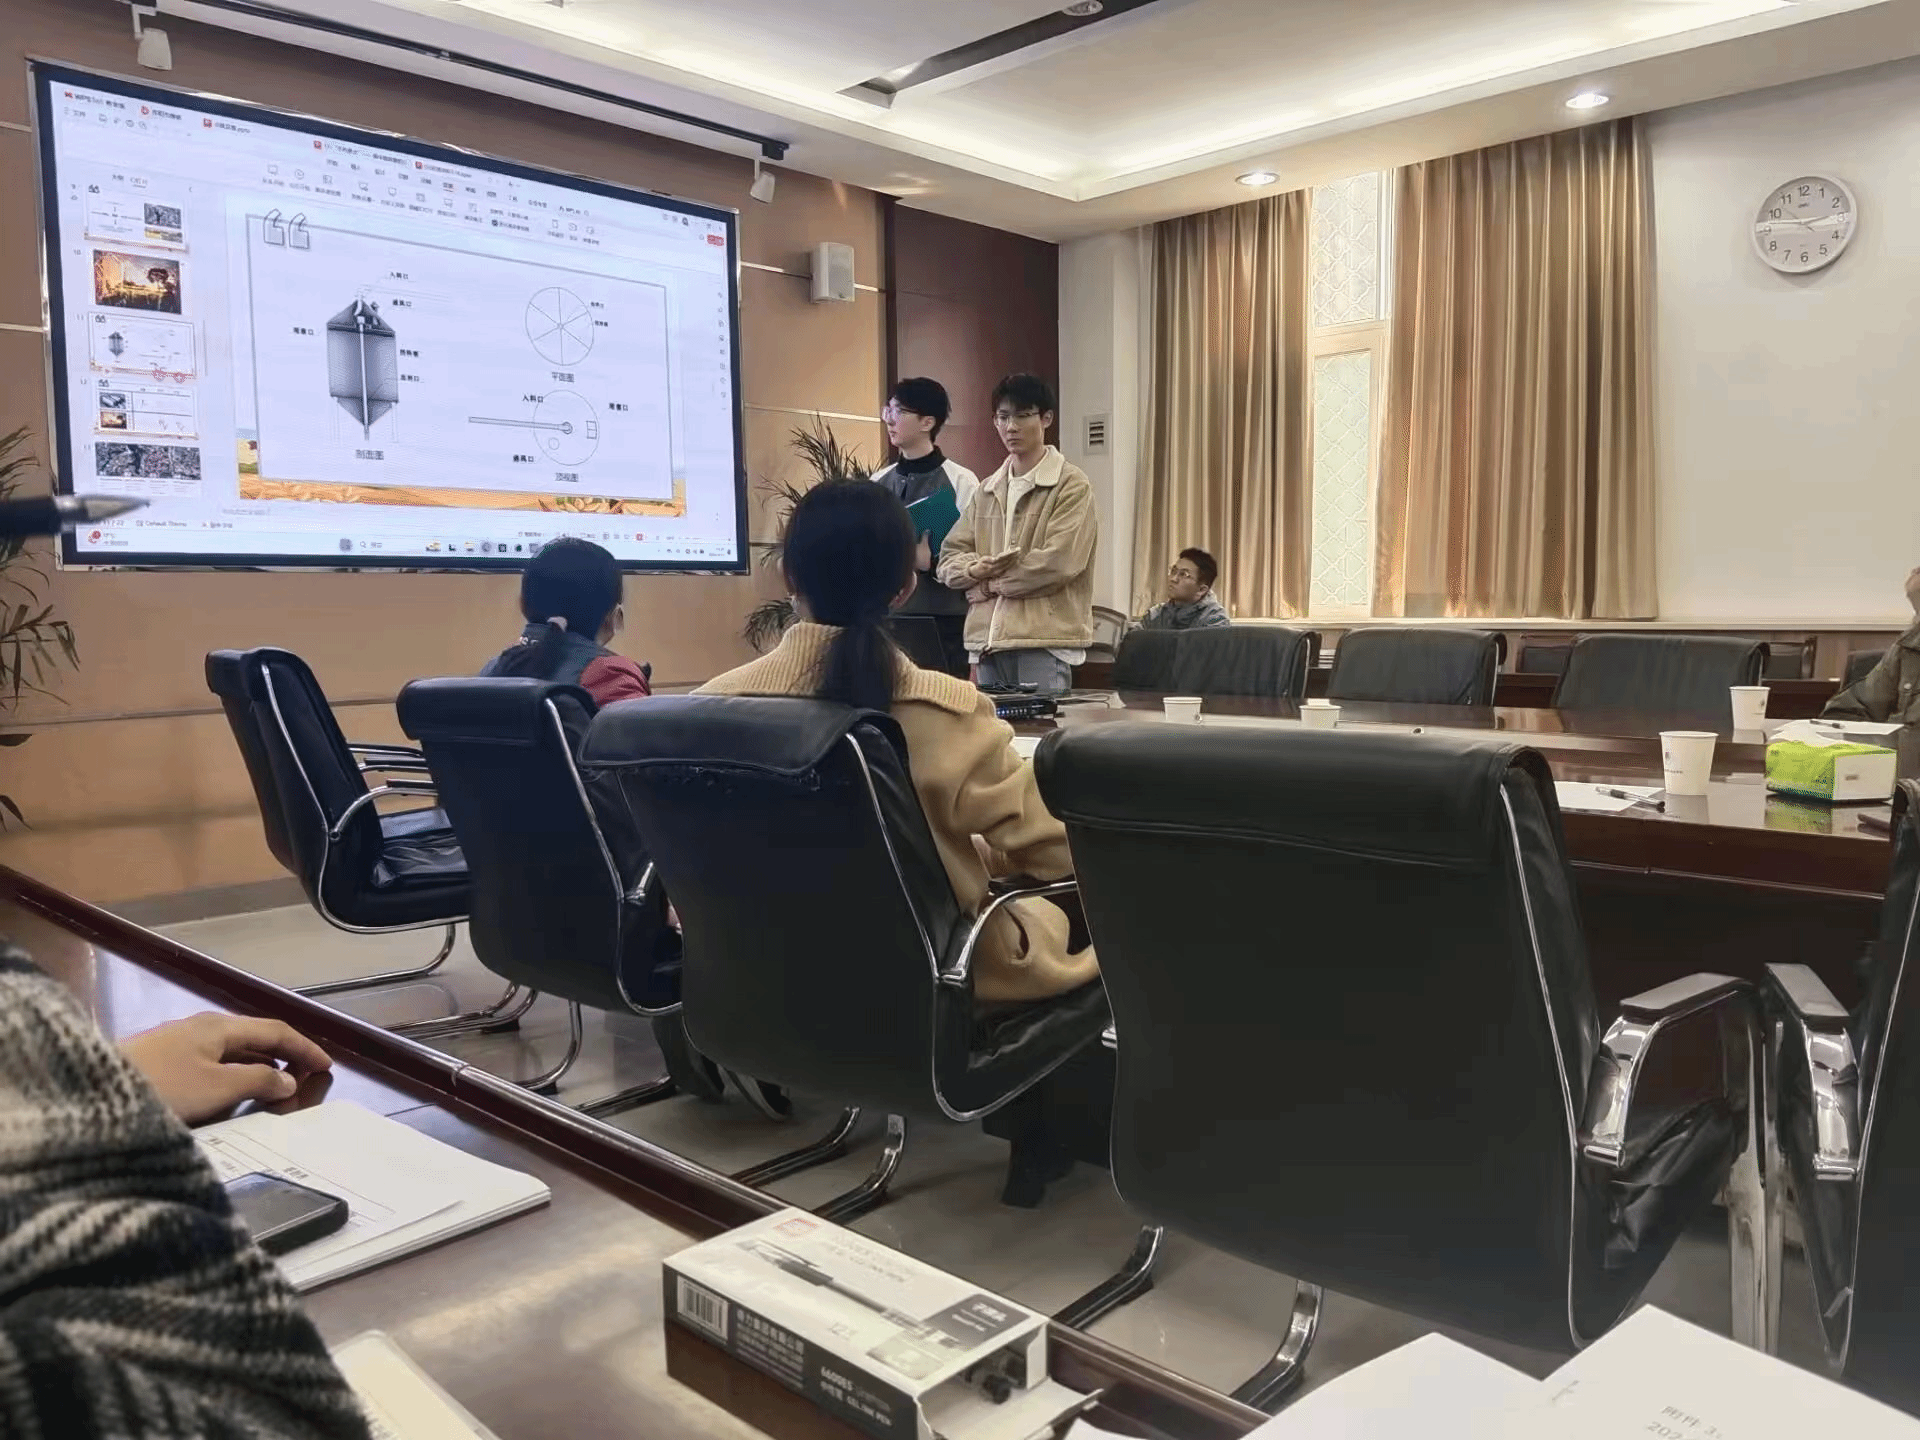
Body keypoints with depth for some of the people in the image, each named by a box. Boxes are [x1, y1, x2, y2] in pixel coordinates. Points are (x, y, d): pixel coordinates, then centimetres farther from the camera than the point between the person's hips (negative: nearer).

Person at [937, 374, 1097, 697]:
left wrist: (990, 584, -6)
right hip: (987, 639, 6)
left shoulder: (1071, 485, -2)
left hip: (1045, 638, -6)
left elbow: (1058, 561, -15)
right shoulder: (987, 490, 17)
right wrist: (975, 569, -10)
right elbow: (948, 559, 14)